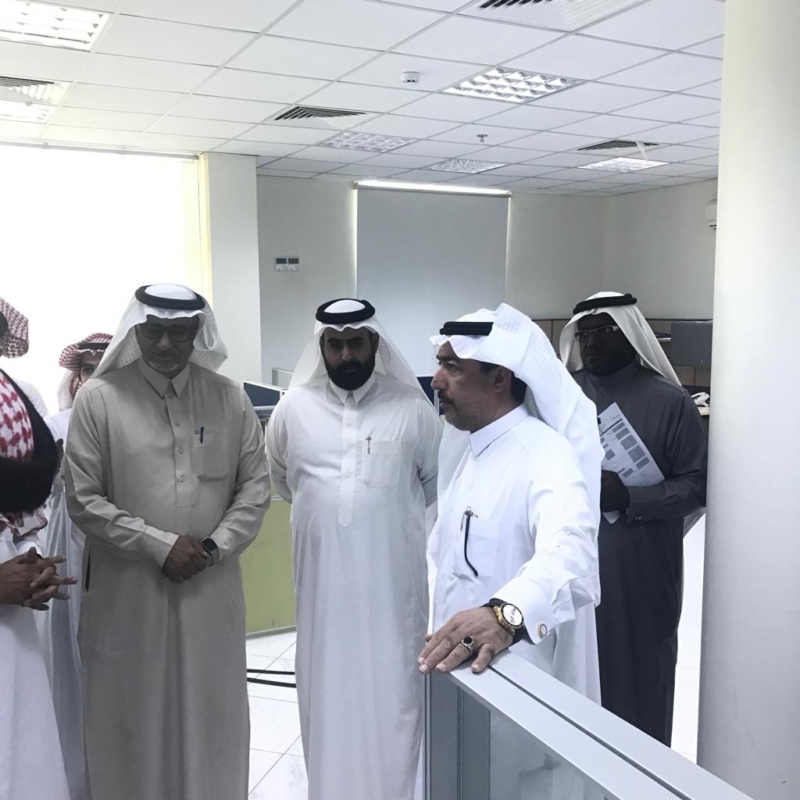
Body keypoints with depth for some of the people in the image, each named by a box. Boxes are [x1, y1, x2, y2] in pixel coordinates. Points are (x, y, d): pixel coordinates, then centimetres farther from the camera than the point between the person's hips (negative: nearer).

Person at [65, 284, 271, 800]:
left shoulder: (230, 397, 0)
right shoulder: (98, 398, -6)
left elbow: (256, 486, 3)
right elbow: (83, 500, -7)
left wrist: (214, 548, -10)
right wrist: (160, 545, -14)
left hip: (211, 587, 2)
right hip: (127, 589, -2)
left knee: (213, 713, 15)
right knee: (132, 716, 11)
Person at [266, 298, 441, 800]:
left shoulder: (412, 408, -4)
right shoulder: (294, 407, 2)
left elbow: (438, 480, 9)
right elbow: (282, 480, 18)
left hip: (392, 580, -1)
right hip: (323, 579, 2)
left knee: (392, 692, 8)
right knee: (329, 691, 13)